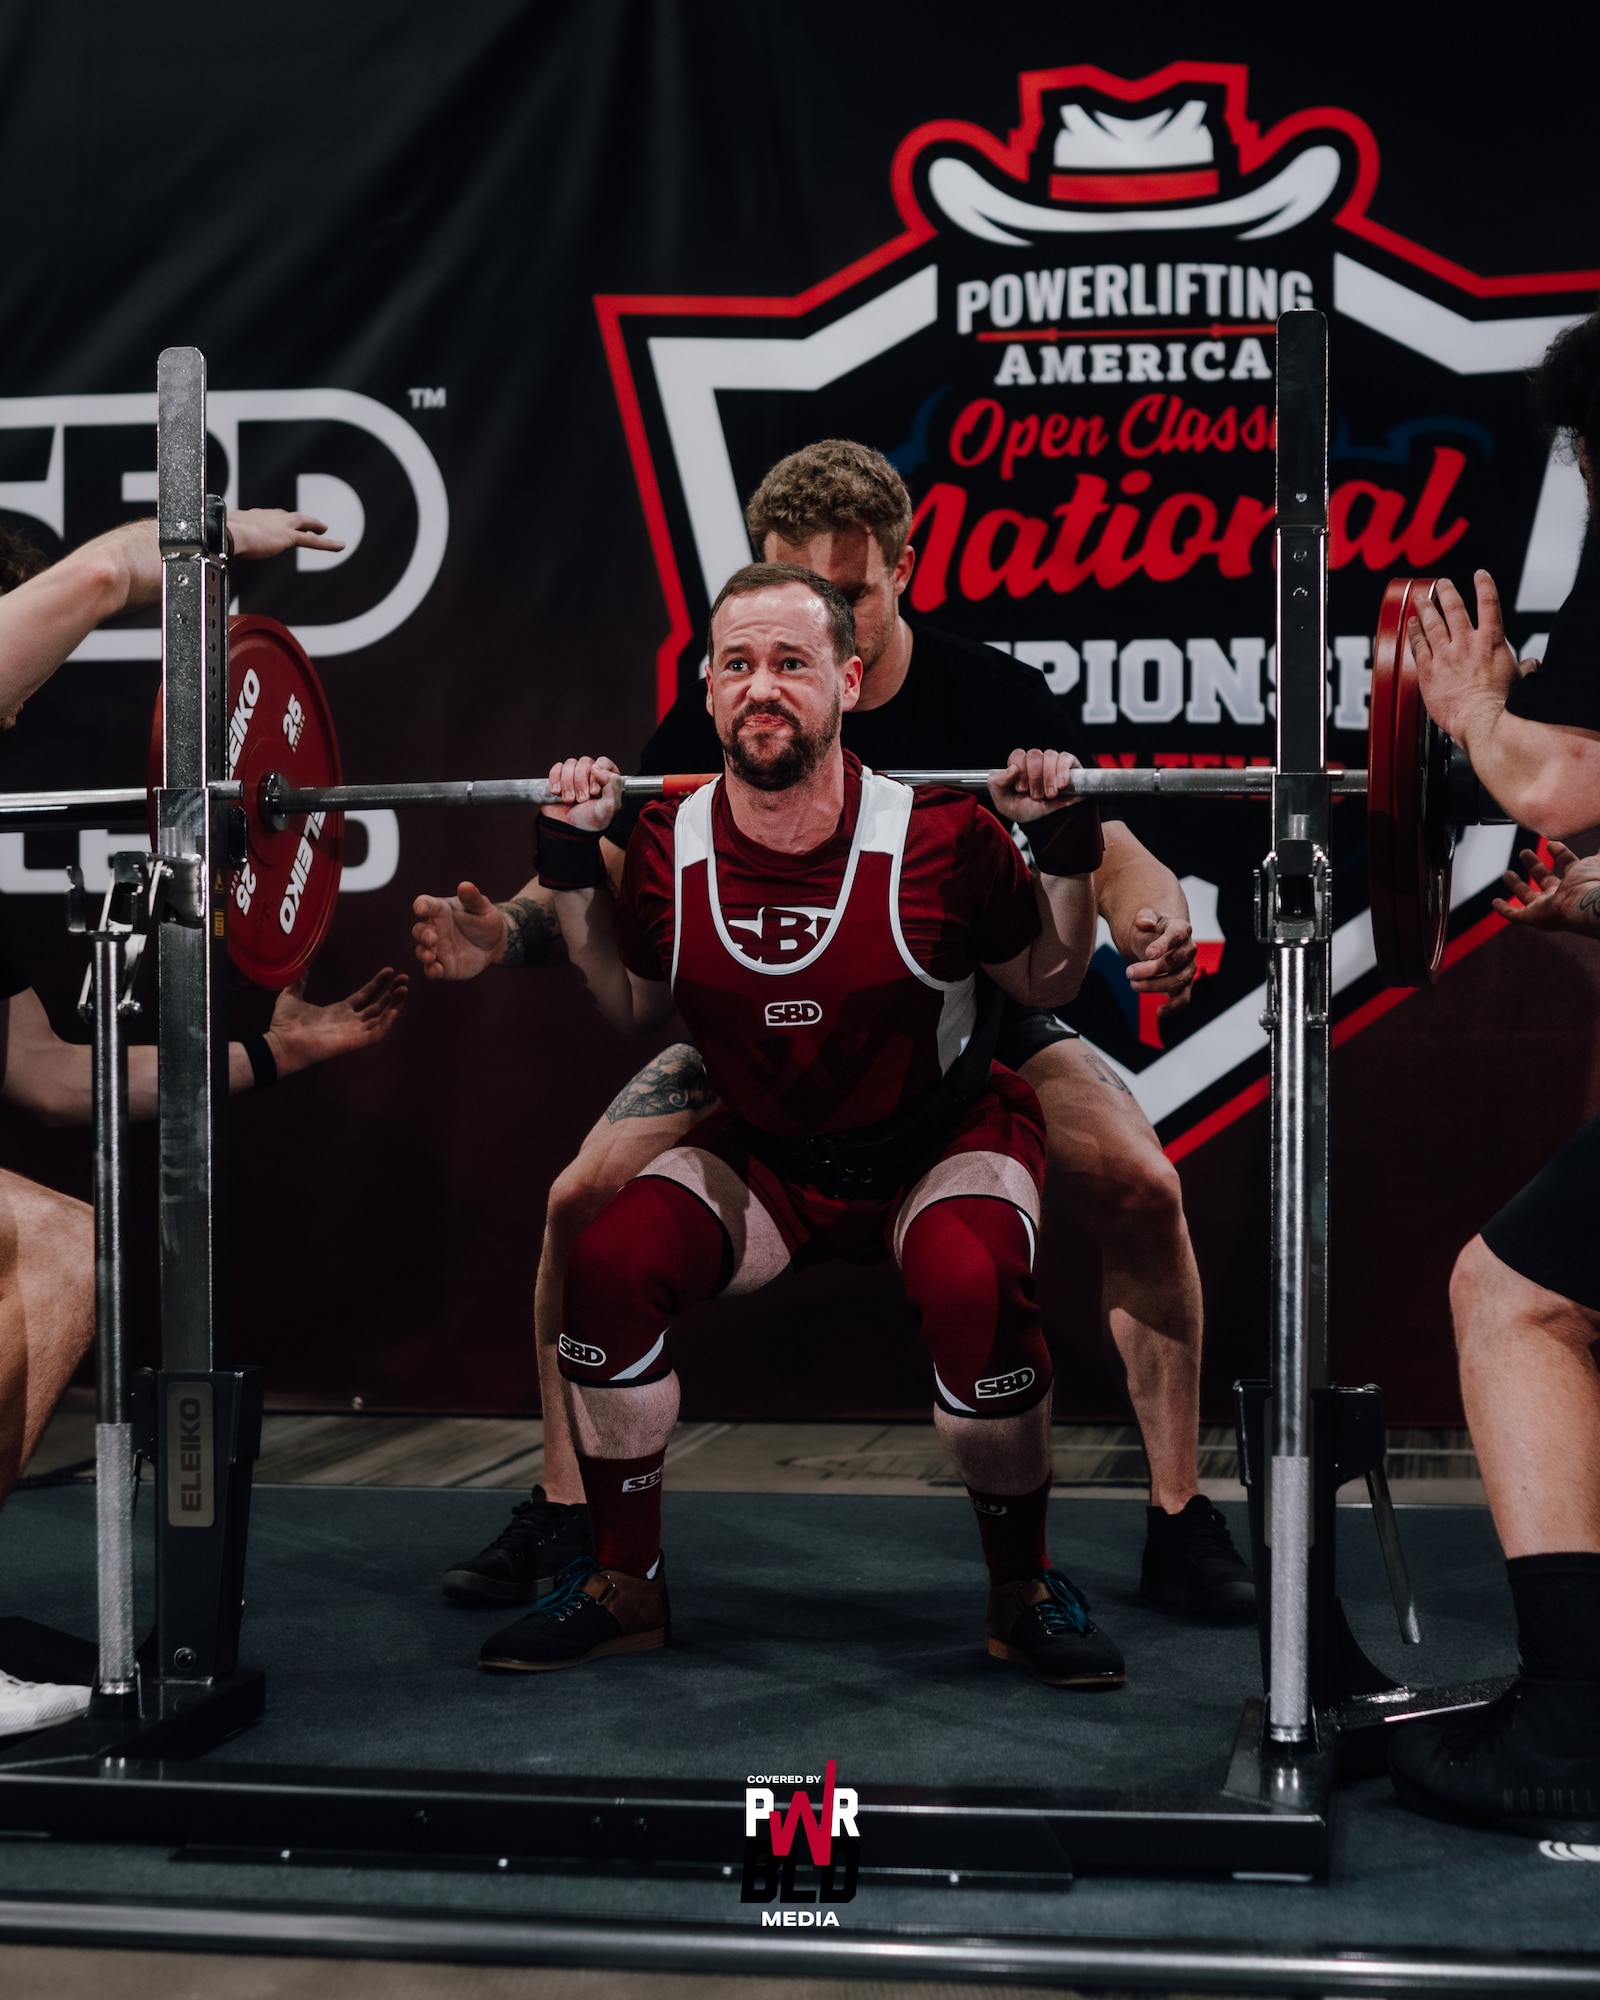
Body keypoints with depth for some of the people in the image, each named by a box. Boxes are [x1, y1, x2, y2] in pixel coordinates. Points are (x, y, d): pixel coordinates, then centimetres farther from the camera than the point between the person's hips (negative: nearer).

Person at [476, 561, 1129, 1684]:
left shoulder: (939, 837, -22)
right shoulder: (672, 852, -12)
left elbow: (1048, 986, -4)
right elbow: (632, 1011, 6)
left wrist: (1067, 846, -19)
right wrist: (574, 866, -5)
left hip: (942, 1147, -3)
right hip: (764, 1159, 3)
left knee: (974, 1288, -35)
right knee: (608, 1264, -23)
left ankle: (1025, 1589, -11)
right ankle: (624, 1583, -2)